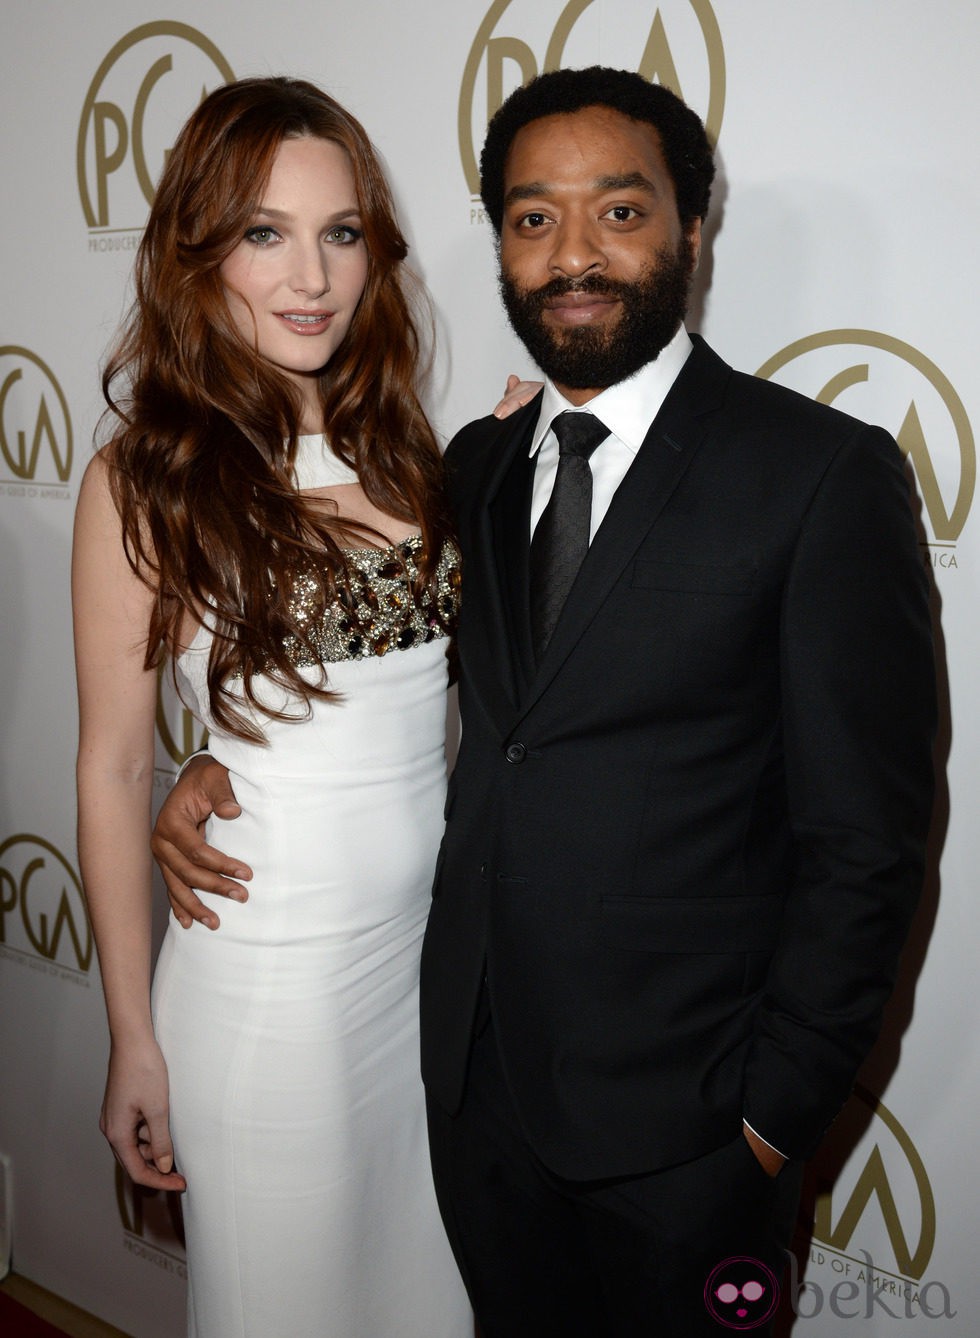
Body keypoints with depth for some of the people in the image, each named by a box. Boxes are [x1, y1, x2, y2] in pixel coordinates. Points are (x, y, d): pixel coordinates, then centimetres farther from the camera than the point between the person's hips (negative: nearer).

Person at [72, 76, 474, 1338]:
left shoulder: (399, 443, 2)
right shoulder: (147, 476, -11)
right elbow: (113, 769, -8)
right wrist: (134, 1037, -4)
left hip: (434, 948, 5)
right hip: (268, 976, -4)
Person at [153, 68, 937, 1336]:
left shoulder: (824, 472, -13)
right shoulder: (477, 463, 5)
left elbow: (863, 838, -13)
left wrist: (775, 1111, -11)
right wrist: (227, 760, -2)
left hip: (682, 1111, -5)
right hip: (475, 1075, 5)